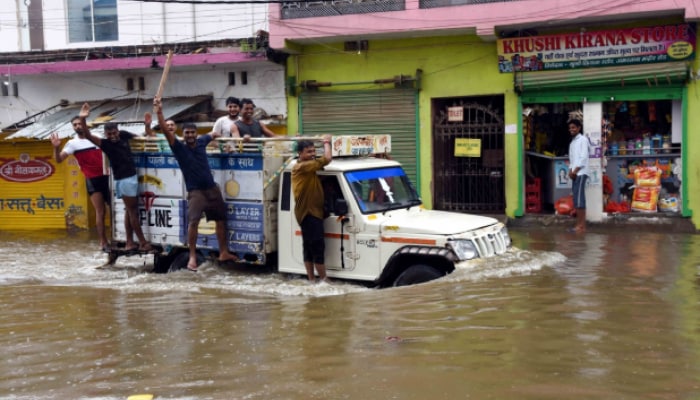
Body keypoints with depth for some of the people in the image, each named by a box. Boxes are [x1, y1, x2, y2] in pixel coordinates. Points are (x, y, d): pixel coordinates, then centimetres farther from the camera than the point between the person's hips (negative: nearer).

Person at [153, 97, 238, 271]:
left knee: (221, 220, 12)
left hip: (212, 188, 5)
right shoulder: (179, 148, -9)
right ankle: (192, 257, -11)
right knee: (193, 222, -20)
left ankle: (224, 253, 26)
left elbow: (212, 134, 27)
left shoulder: (201, 142, 3)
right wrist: (159, 113, -34)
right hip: (195, 191, -5)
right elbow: (167, 131, -24)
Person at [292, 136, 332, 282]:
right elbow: (327, 159, -20)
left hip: (311, 212, 11)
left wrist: (325, 144, 9)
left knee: (310, 248, 11)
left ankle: (311, 280, 15)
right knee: (318, 247, -8)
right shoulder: (302, 167, -17)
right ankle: (324, 280, -4)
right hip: (308, 213, -11)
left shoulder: (308, 167, 17)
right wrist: (326, 143, -7)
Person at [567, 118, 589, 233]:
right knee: (576, 199, 5)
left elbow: (583, 157, -11)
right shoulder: (572, 142, 21)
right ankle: (578, 224, 6)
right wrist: (570, 171, 3)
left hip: (581, 173, -8)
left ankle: (582, 226, -13)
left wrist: (575, 171, -13)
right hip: (574, 173, 8)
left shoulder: (583, 139, -3)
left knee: (579, 199, -13)